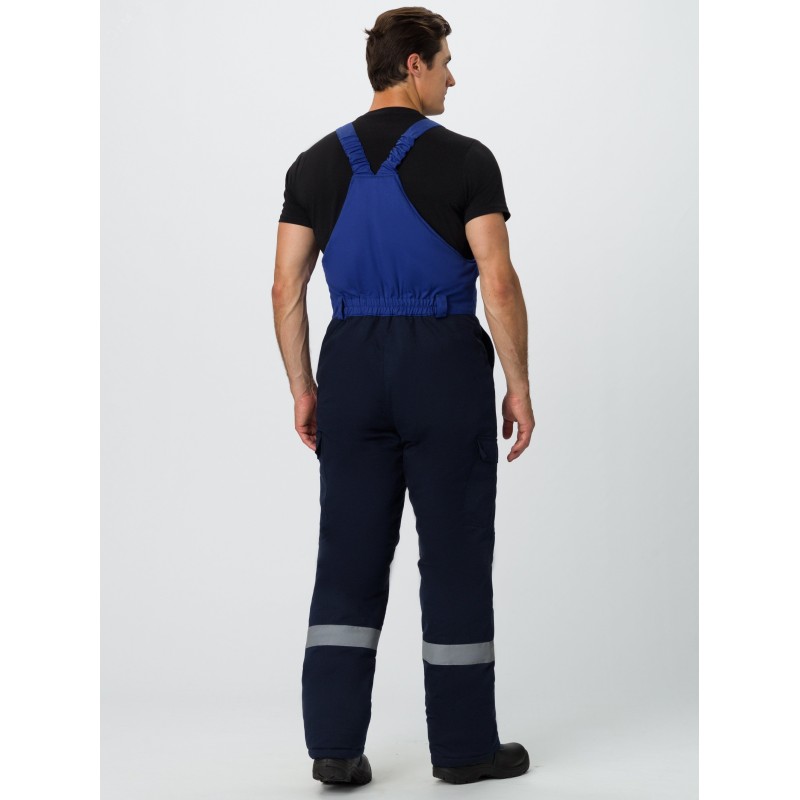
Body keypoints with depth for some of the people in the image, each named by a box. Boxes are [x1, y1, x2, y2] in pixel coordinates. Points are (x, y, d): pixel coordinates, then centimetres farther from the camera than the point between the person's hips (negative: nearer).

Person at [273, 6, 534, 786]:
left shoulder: (316, 164, 5)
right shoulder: (465, 159, -7)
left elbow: (286, 290, 4)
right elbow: (499, 285, -13)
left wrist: (301, 389, 12)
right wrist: (519, 385, -3)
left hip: (354, 366, 4)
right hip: (447, 368, -4)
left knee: (349, 558, 7)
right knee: (456, 556, 5)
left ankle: (335, 744, 5)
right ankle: (463, 744, 13)